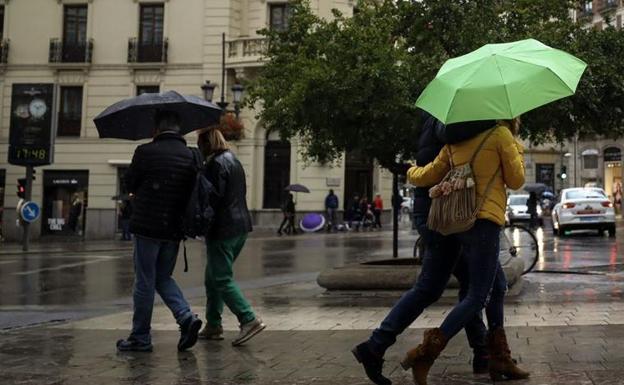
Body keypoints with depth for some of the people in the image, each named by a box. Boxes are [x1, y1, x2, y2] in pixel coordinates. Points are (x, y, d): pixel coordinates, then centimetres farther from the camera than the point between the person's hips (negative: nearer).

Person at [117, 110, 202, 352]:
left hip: (147, 227, -4)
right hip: (174, 229, 5)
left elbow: (130, 185, 2)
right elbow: (193, 192, 9)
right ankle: (186, 317, 0)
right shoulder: (191, 157, 3)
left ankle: (140, 337, 12)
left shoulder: (146, 152, -10)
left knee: (144, 282, 4)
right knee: (163, 278, 19)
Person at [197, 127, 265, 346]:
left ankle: (249, 320, -12)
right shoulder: (234, 161, 17)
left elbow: (213, 198, -18)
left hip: (223, 229, -10)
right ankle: (213, 326, 19)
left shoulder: (216, 164, -12)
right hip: (242, 224, 10)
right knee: (213, 277, 16)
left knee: (222, 280, -6)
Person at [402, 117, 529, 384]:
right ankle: (425, 354, -12)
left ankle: (500, 361, 22)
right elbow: (516, 181, 2)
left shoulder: (457, 141, 15)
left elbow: (428, 175, 13)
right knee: (477, 297, -5)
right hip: (484, 222, -8)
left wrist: (412, 172, 34)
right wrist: (517, 148, 17)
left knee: (498, 288, 18)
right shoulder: (501, 134, -3)